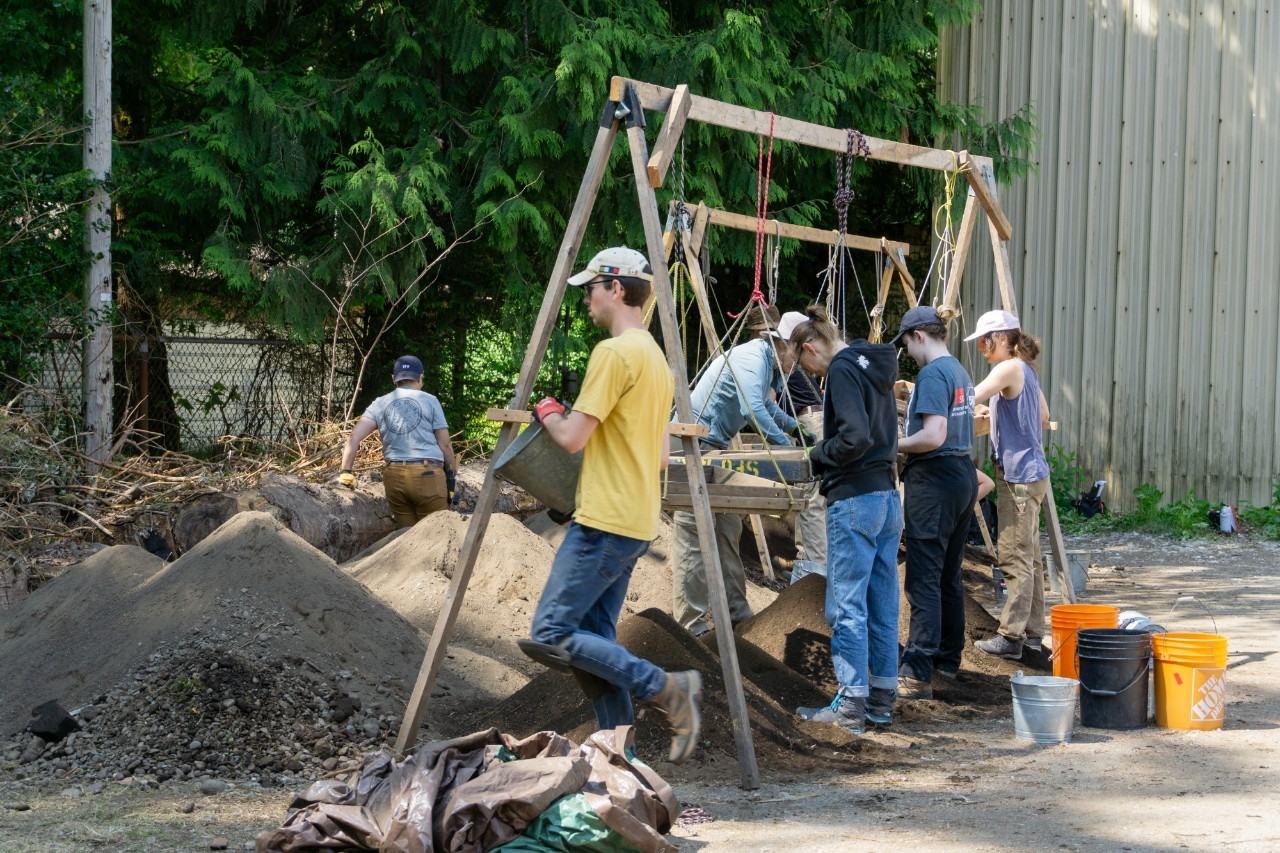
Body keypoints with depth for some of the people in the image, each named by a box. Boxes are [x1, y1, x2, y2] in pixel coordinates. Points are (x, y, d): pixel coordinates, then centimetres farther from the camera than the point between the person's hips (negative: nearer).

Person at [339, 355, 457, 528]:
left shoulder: (380, 404, 11)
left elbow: (354, 437, 2)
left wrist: (346, 472, 6)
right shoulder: (430, 401, 4)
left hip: (393, 476, 3)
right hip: (427, 475, -3)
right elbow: (445, 444, 2)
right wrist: (453, 475, 12)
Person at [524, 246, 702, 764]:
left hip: (603, 523, -10)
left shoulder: (614, 352, -12)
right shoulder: (657, 357, 19)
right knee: (595, 641, 10)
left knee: (552, 635, -11)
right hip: (635, 524, 10)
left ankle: (663, 688, -12)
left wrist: (548, 413, 6)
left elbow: (571, 438, -16)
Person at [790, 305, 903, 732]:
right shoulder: (874, 366, 16)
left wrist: (820, 454, -6)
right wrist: (827, 452, 14)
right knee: (881, 603, 12)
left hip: (855, 500, -9)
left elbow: (855, 437, -22)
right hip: (888, 495, 9)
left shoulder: (842, 370, -12)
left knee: (847, 605, -5)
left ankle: (851, 705, -4)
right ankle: (881, 697, 18)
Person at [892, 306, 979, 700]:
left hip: (934, 480, -10)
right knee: (949, 576, 18)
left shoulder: (932, 375, -15)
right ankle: (948, 659, 26)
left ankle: (918, 674, -14)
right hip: (965, 473, 10)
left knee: (923, 581, -11)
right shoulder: (960, 372, 15)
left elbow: (933, 436, -23)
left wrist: (893, 445, -11)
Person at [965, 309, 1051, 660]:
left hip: (1019, 475, -10)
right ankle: (1032, 631, 18)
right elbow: (1043, 415, 27)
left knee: (1016, 557, -8)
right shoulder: (1026, 371, 15)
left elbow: (971, 398, -25)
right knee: (1029, 556, 13)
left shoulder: (1010, 369, -14)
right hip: (1031, 472, 10)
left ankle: (1012, 636, -7)